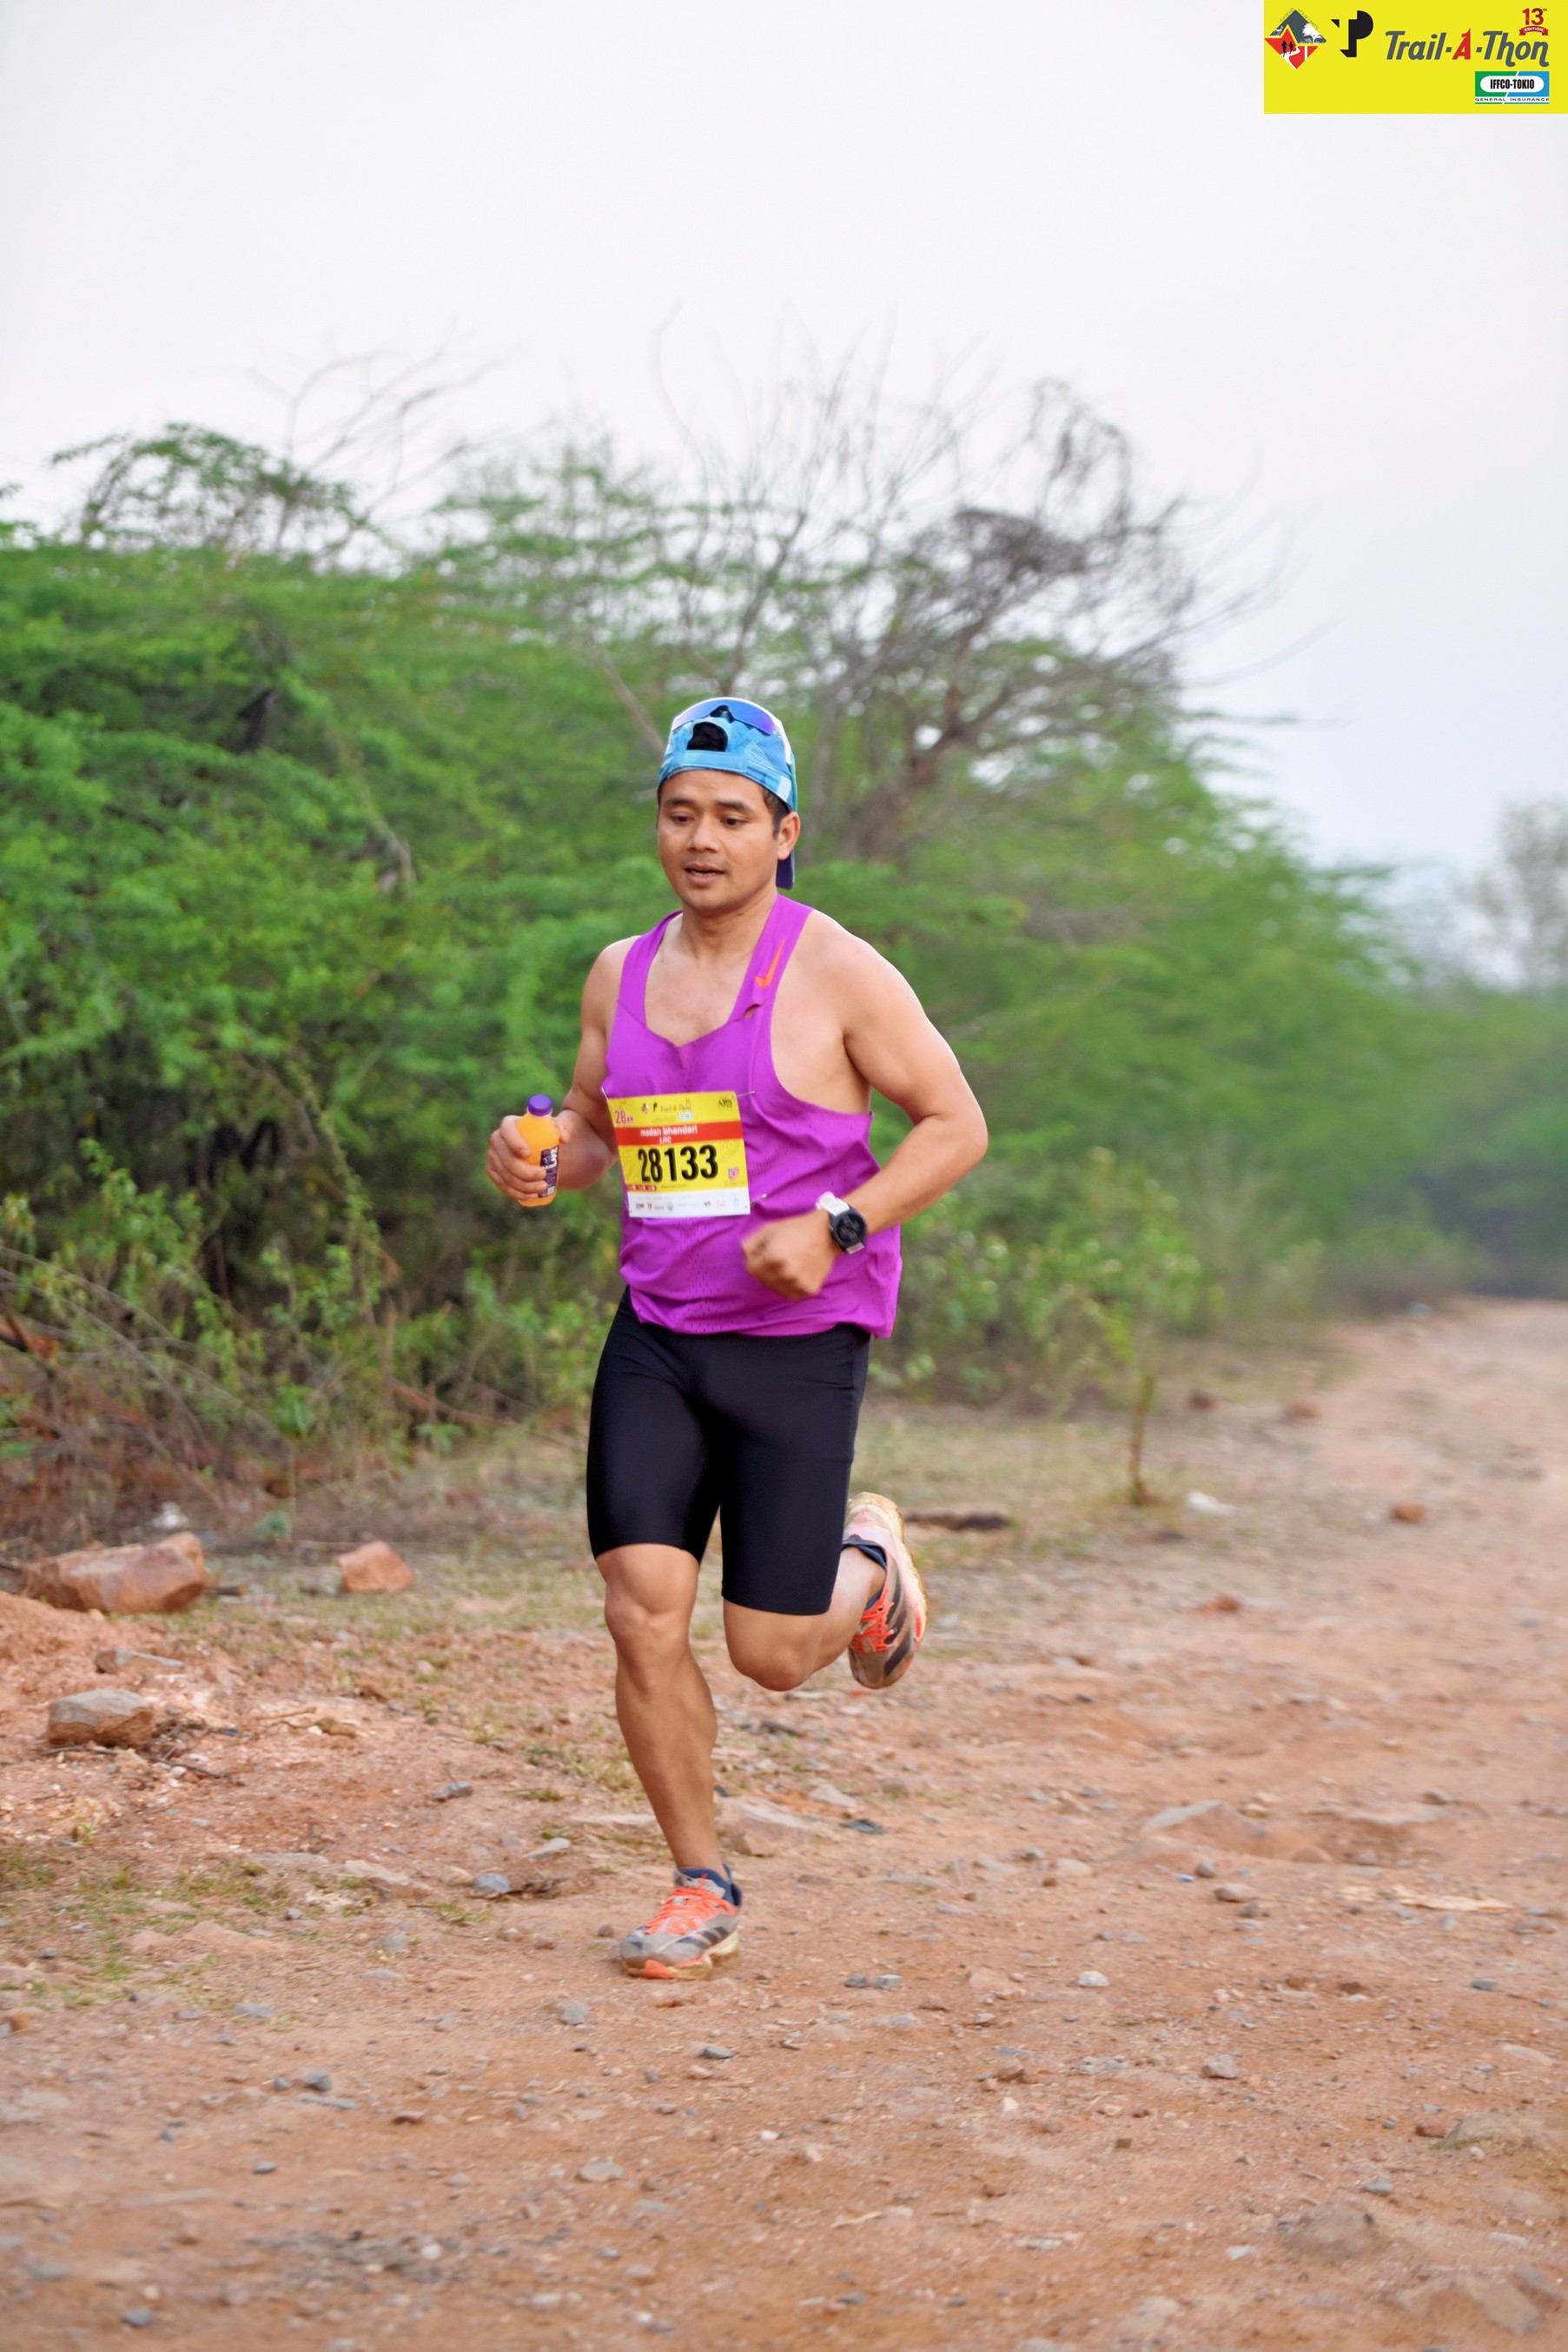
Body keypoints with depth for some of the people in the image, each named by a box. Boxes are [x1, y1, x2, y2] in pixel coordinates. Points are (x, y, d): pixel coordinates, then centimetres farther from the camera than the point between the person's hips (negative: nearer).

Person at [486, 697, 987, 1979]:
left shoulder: (838, 974, -6)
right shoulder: (621, 975, 9)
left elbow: (957, 1123, -3)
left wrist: (836, 1226, -17)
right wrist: (541, 1160, -1)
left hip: (797, 1346, -4)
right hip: (655, 1342, 4)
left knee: (771, 1654, -2)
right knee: (643, 1618, -7)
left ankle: (868, 1563, 34)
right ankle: (702, 1888, 10)